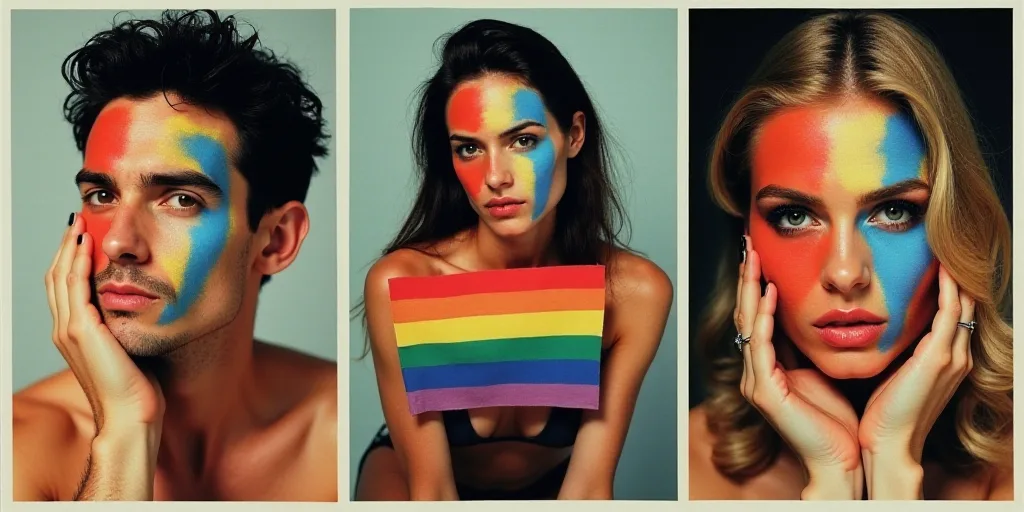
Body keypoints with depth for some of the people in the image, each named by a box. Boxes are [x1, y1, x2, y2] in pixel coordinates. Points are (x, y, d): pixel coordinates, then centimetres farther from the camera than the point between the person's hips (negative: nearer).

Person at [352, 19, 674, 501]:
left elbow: (589, 486, -22)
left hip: (551, 482, 2)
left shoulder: (633, 292, -25)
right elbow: (430, 488, -25)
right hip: (414, 470, -2)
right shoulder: (400, 283, -30)